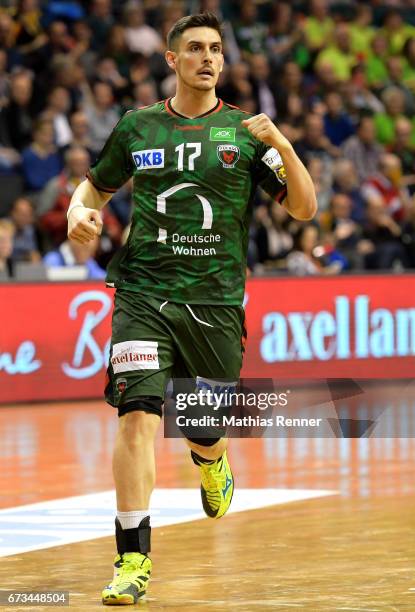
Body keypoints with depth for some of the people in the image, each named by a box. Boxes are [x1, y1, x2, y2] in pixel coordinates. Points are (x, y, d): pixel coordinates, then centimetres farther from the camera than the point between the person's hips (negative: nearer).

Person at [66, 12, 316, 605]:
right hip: (143, 295, 0)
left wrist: (282, 146, -16)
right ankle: (134, 560, -13)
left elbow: (304, 208, 0)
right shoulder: (137, 127, 7)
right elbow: (96, 184, 23)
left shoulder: (244, 131, 3)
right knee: (139, 417, -17)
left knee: (204, 432, 10)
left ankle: (210, 463, 49)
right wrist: (79, 211, 0)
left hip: (216, 301, 1)